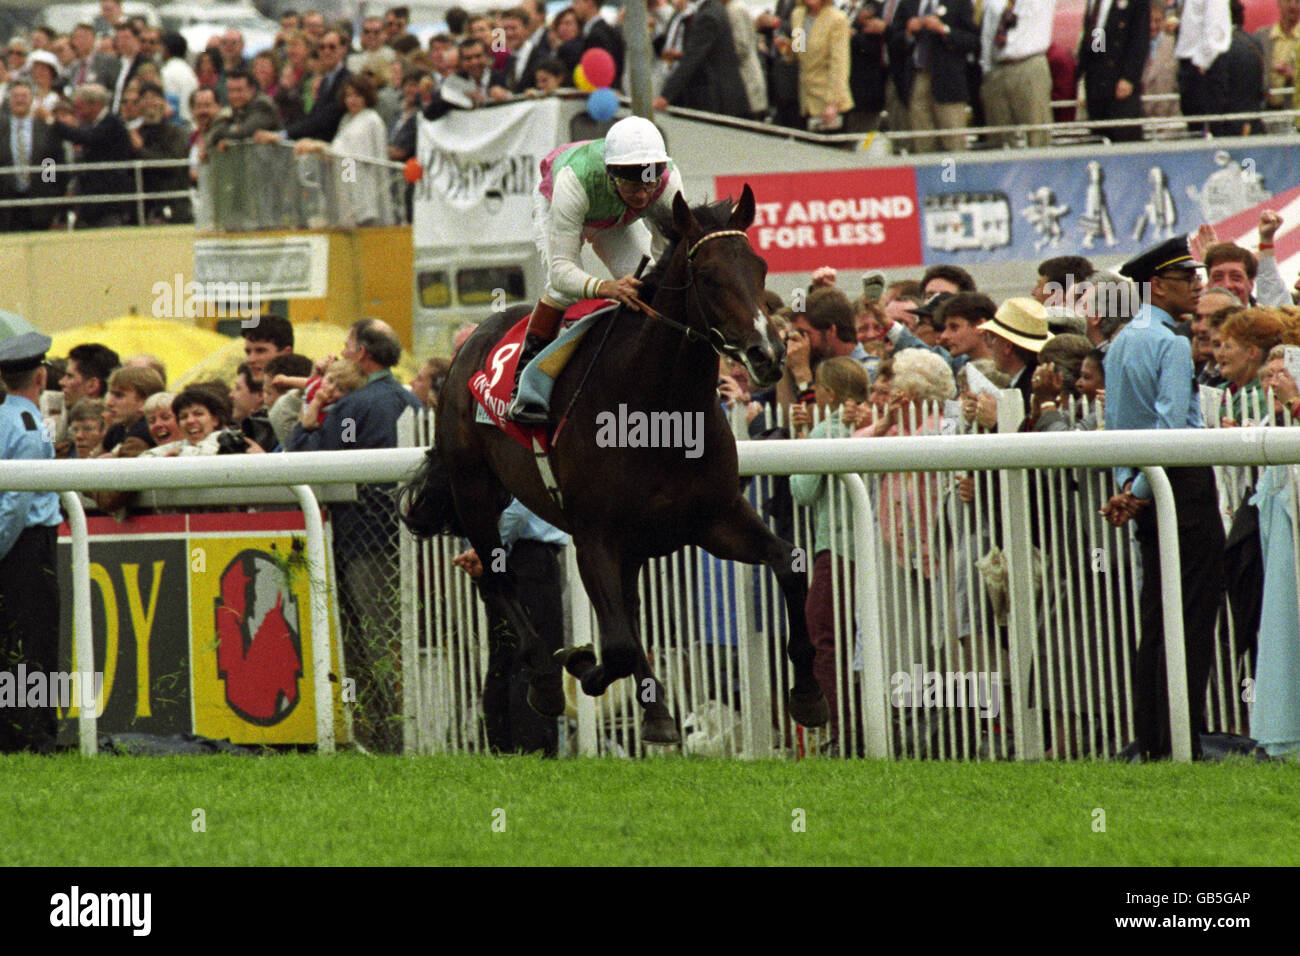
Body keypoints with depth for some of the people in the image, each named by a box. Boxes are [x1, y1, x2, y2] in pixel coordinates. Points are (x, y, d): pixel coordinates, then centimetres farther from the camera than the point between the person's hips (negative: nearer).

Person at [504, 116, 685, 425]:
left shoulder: (669, 182, -38)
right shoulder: (575, 180, -48)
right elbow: (561, 269, -49)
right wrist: (605, 288, -67)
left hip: (617, 222, 3)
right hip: (553, 205, -3)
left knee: (643, 284, -19)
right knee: (564, 287, -28)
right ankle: (523, 388, -17)